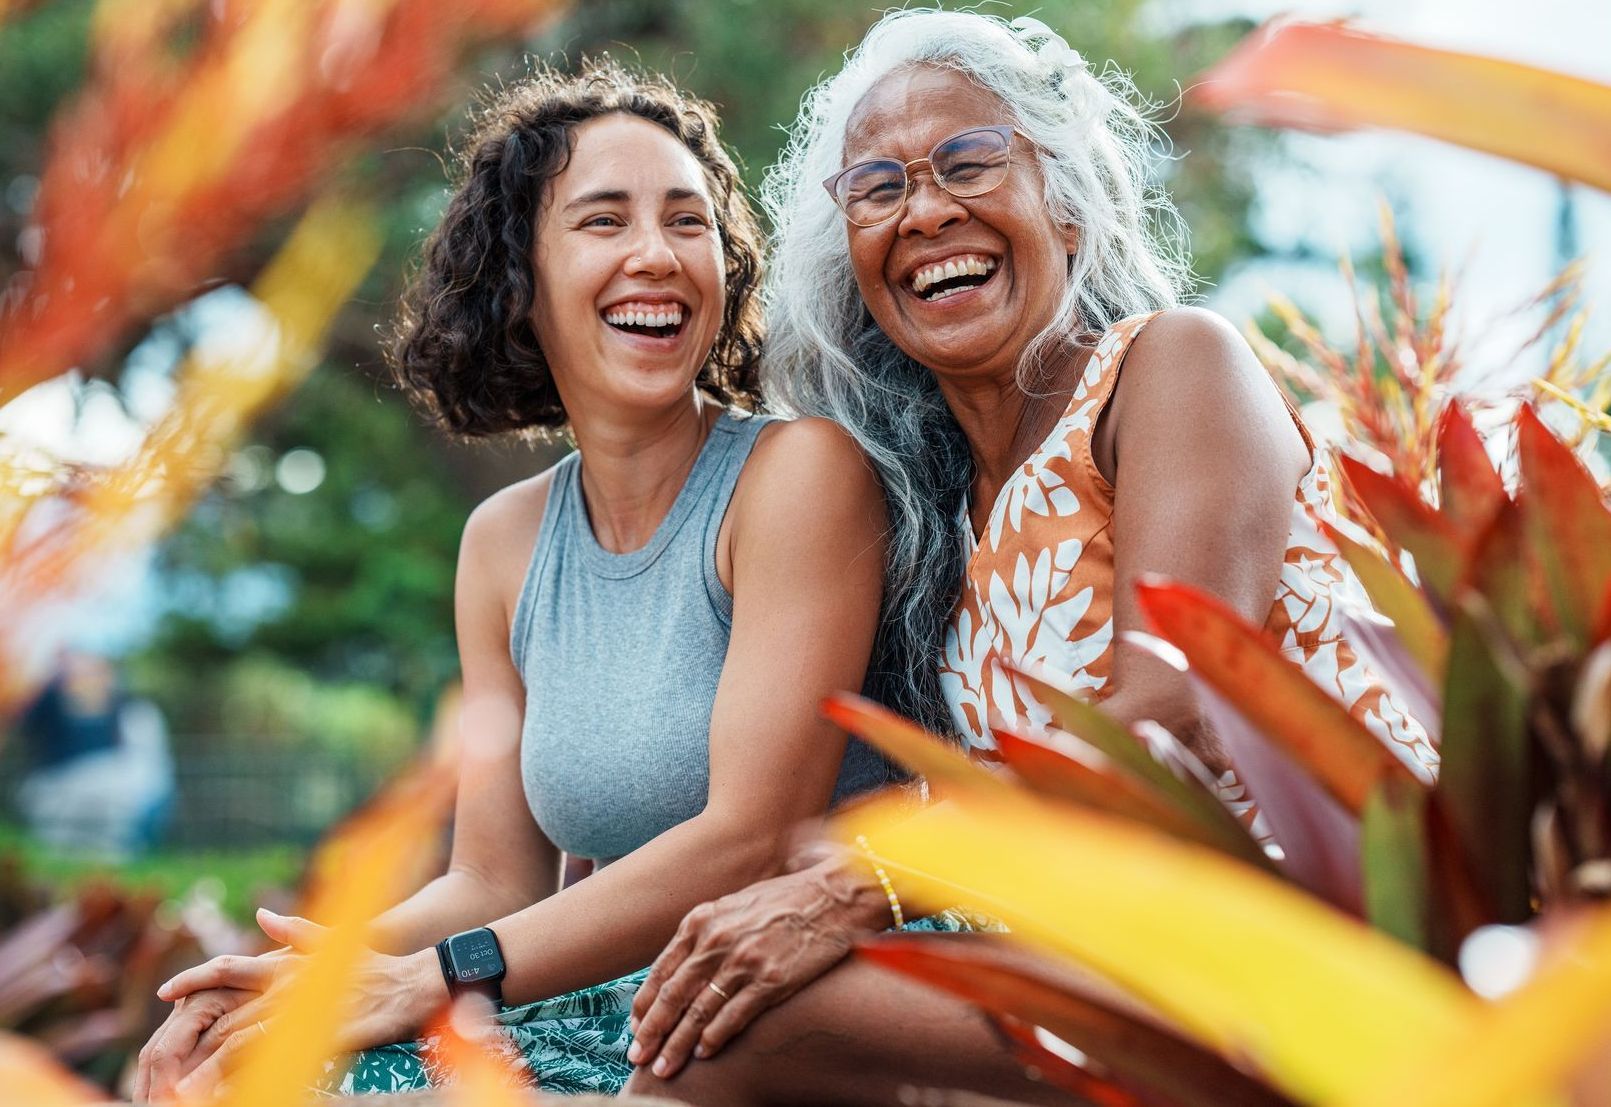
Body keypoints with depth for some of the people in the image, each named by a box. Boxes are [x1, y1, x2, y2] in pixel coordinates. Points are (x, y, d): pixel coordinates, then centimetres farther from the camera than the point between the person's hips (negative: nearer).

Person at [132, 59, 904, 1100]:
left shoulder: (800, 470, -10)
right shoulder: (505, 543, 8)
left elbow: (751, 839, -16)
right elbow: (496, 880, 7)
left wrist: (433, 982, -19)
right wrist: (307, 976, -12)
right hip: (623, 1005, 5)